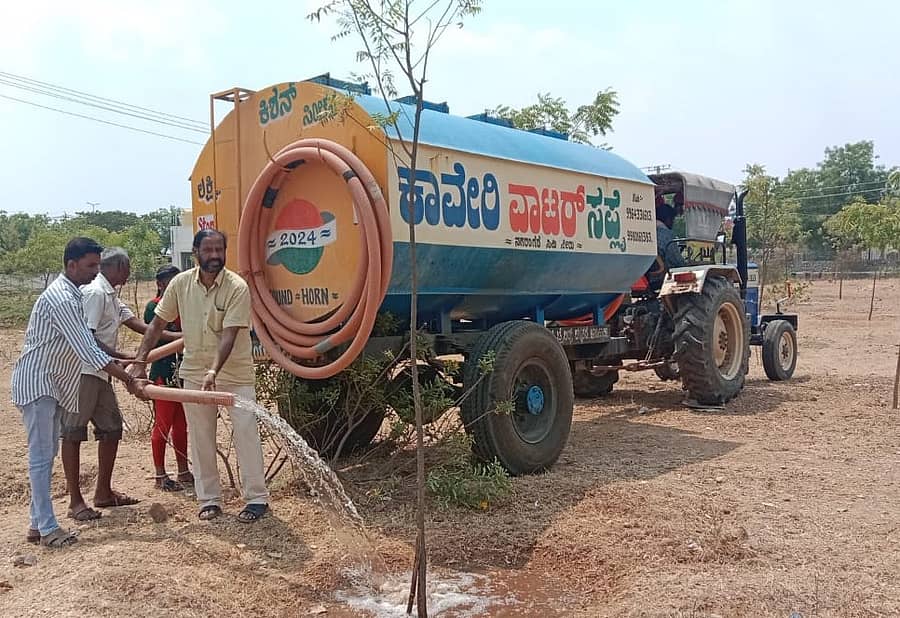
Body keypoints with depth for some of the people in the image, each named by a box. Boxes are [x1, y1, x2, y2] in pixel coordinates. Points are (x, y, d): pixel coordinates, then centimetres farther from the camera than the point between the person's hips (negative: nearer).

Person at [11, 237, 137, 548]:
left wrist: (121, 362, 11)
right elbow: (88, 351, -26)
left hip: (51, 384, 10)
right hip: (36, 383, -10)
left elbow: (86, 344, 16)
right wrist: (130, 380, -24)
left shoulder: (70, 294, 10)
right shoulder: (61, 299, -23)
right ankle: (48, 528, -1)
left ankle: (38, 523, 18)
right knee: (41, 455, -6)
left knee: (47, 453, 12)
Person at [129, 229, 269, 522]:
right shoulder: (180, 283, -5)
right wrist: (140, 360, -4)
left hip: (235, 371, -4)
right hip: (195, 371, 4)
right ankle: (209, 499, 21)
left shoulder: (237, 287, -18)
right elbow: (157, 324, 3)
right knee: (200, 436, 9)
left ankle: (256, 498, 6)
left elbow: (229, 335, -24)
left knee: (246, 431, -4)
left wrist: (214, 371, -35)